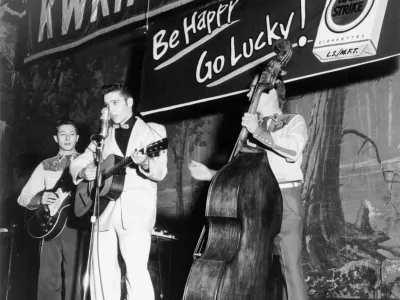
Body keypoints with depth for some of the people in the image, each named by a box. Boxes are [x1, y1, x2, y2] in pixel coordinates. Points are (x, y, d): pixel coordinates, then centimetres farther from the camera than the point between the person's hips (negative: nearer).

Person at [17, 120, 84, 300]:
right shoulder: (46, 166, 16)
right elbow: (23, 197, 15)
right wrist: (39, 199, -5)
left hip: (75, 225, -2)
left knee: (73, 279, -4)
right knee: (48, 279, 0)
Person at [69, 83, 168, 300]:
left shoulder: (153, 131, 8)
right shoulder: (104, 136, 20)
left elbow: (160, 173, -2)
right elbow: (76, 163, 22)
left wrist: (145, 163, -25)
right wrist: (83, 171, -2)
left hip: (135, 211, -5)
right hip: (105, 210, 5)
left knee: (136, 270, -16)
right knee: (102, 271, 3)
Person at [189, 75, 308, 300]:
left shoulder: (294, 121, 9)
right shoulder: (252, 131, 24)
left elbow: (293, 150, -13)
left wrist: (259, 131, -13)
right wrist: (211, 174, 10)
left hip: (285, 199, -5)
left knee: (290, 265, -10)